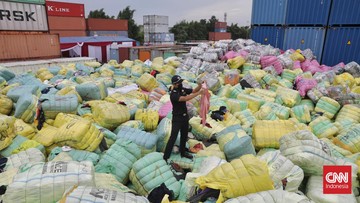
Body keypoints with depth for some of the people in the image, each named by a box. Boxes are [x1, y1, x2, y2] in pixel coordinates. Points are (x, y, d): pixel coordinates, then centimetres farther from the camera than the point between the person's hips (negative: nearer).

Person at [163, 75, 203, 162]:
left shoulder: (183, 89, 0)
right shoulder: (173, 94, -22)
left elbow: (194, 90, -1)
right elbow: (185, 98, -35)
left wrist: (200, 85, -22)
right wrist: (198, 93, -36)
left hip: (185, 117, 7)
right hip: (177, 119, -7)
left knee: (184, 136, 19)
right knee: (173, 137, -9)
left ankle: (183, 152, 37)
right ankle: (165, 157, -1)